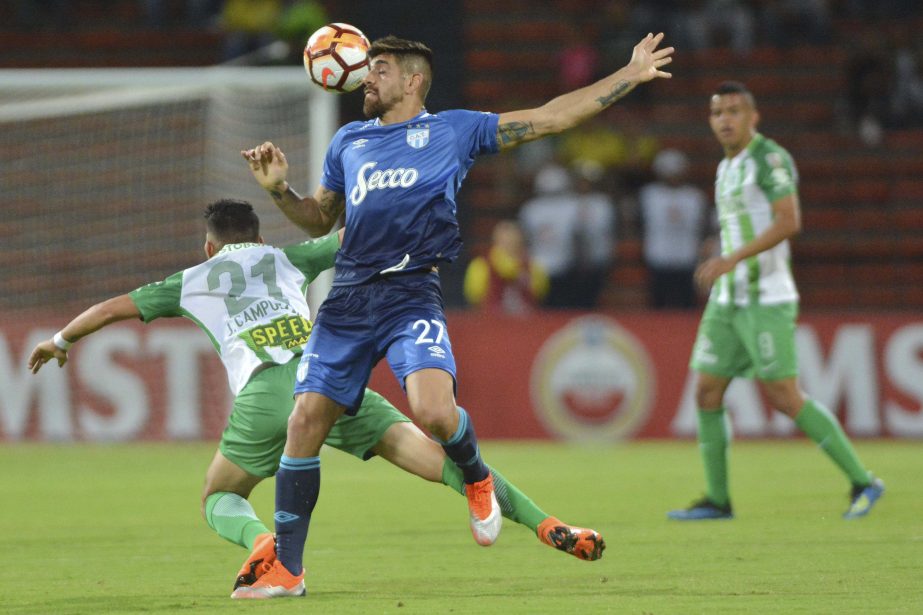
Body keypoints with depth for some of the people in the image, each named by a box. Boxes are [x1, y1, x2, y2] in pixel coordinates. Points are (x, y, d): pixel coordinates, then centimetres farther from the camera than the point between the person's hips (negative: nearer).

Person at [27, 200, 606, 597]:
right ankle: (548, 526, -18)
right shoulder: (286, 259, 29)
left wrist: (60, 342, 48)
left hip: (263, 396, -1)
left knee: (220, 501, 18)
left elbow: (112, 308, 34)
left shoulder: (193, 281, 28)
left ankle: (262, 540, -19)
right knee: (436, 457, -3)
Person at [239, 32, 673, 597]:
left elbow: (552, 118, 11)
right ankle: (286, 568, 4)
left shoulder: (454, 130, 10)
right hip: (348, 297, 4)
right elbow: (319, 219, 30)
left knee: (434, 411, -27)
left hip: (412, 296, -4)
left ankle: (477, 478, 9)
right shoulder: (349, 141, 22)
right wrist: (279, 189, 10)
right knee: (306, 420, -5)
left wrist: (630, 76, 9)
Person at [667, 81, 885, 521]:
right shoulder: (727, 168, 17)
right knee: (706, 394, 3)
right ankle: (716, 499, 9)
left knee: (783, 397, -11)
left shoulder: (770, 158, -11)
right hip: (727, 301, 9)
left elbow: (789, 221, -23)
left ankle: (862, 482, -3)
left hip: (766, 299, -9)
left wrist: (731, 259, -28)